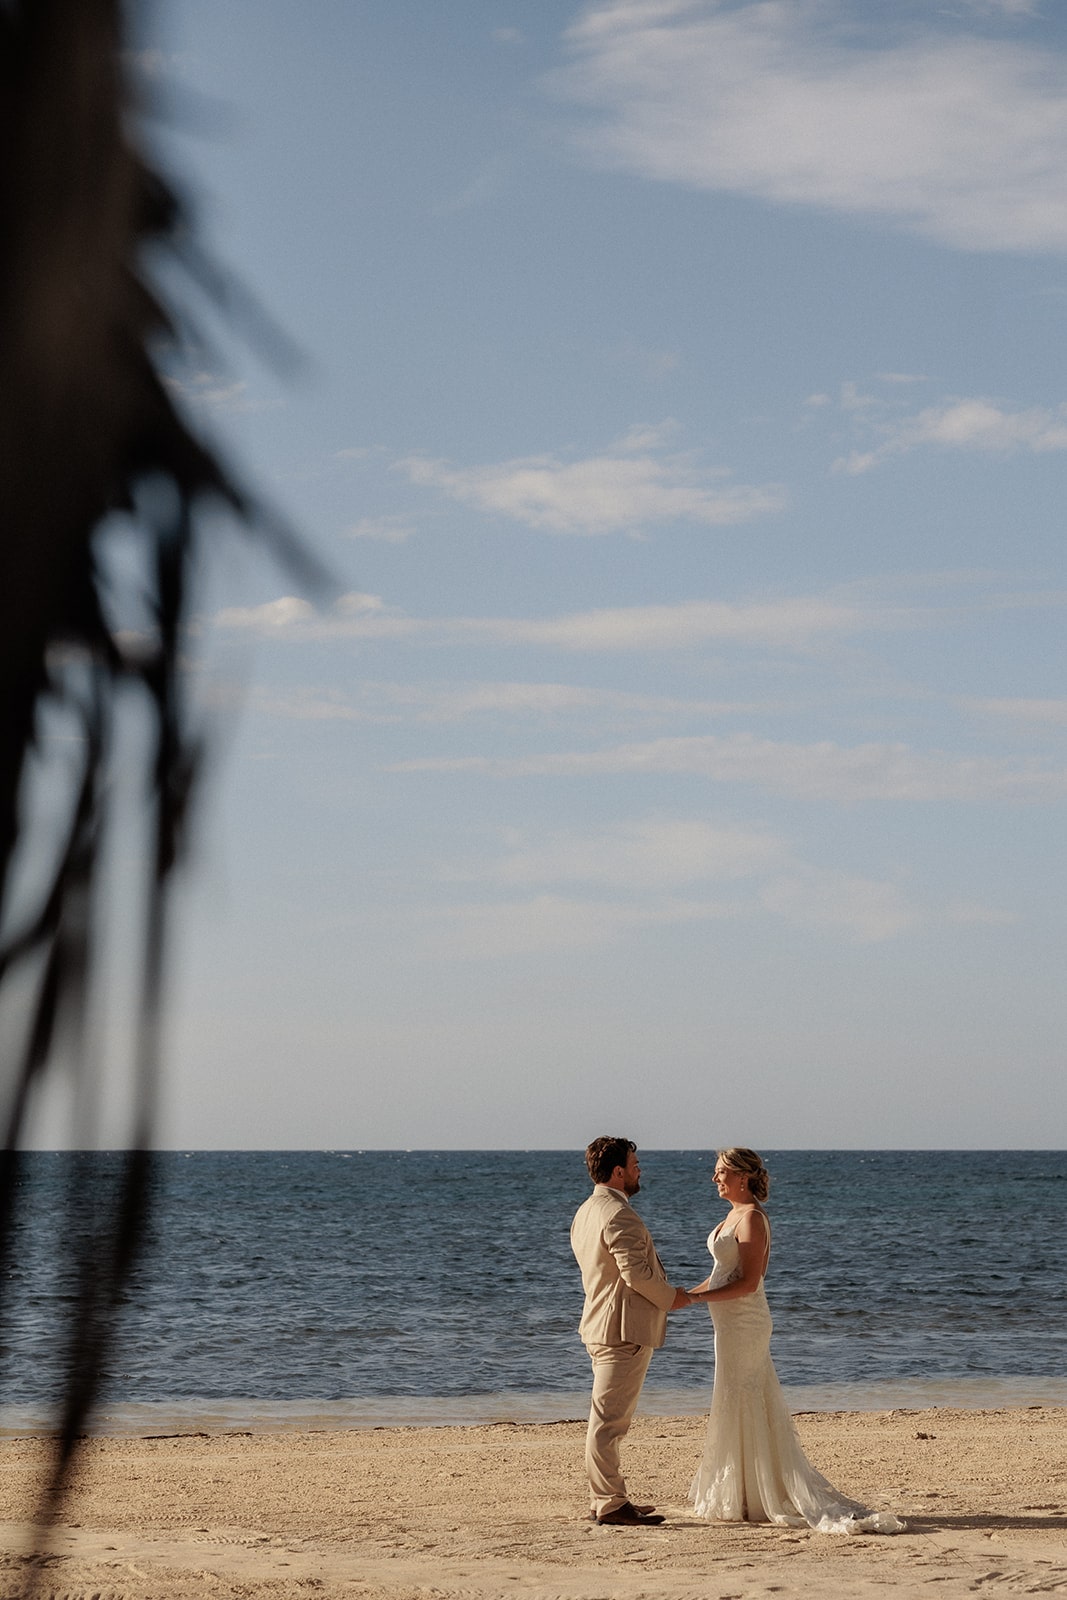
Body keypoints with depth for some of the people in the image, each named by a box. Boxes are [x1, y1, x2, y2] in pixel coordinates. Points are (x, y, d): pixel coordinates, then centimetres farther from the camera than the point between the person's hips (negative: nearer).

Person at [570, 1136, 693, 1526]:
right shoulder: (618, 1214, -16)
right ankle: (610, 1505, -9)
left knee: (609, 1420, 15)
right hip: (623, 1329, -11)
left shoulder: (585, 1212, 17)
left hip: (601, 1325, 11)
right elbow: (637, 1272, -21)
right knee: (609, 1418, -9)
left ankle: (604, 1499, 21)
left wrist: (662, 1294, 20)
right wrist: (672, 1298, -5)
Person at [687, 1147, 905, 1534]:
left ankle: (746, 1501, 4)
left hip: (744, 1323, -10)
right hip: (733, 1324, 10)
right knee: (742, 1410, 14)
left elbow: (748, 1282, -22)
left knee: (743, 1411, -3)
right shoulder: (735, 1215, 13)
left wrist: (696, 1297, -21)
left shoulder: (752, 1218, -16)